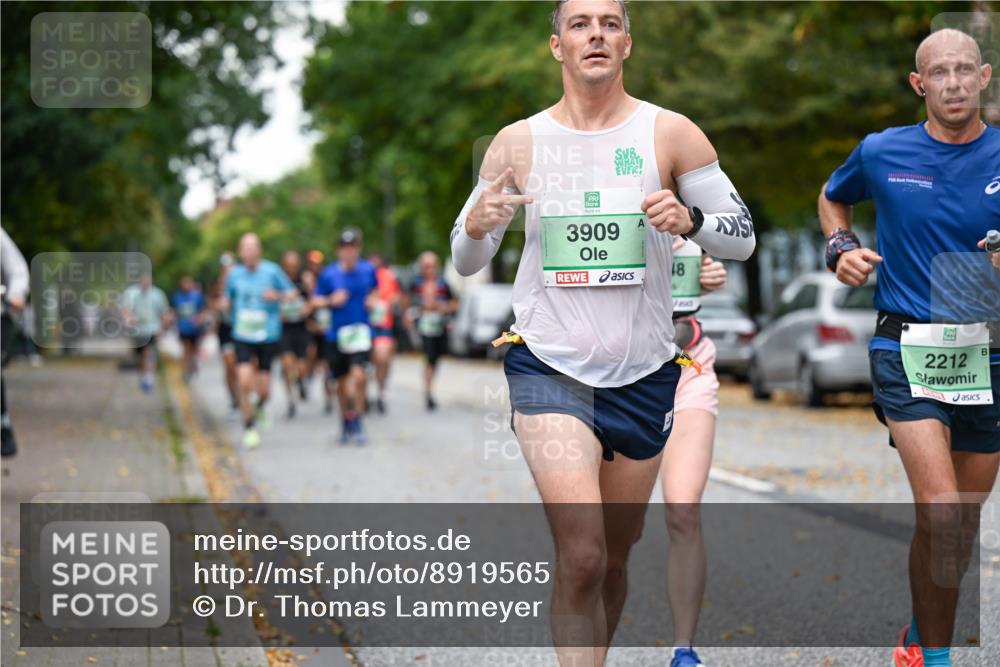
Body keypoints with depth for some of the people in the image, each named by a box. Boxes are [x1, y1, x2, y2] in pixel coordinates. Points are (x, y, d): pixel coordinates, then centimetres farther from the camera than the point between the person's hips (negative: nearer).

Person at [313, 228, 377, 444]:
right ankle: (346, 422, 32)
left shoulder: (368, 270, 1)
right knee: (342, 382, 11)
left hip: (361, 331, -1)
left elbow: (376, 289, 21)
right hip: (337, 334, 1)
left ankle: (356, 422, -8)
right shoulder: (329, 274, -3)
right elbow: (316, 301, 5)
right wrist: (332, 301, -14)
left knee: (359, 376, -19)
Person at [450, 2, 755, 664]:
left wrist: (690, 220, -19)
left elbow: (743, 237, 2)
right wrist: (478, 225, -14)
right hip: (549, 367, -2)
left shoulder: (669, 133, 0)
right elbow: (465, 261, 9)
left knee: (613, 559, 14)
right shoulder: (518, 142, 2)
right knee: (580, 556, -18)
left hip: (644, 374, 2)